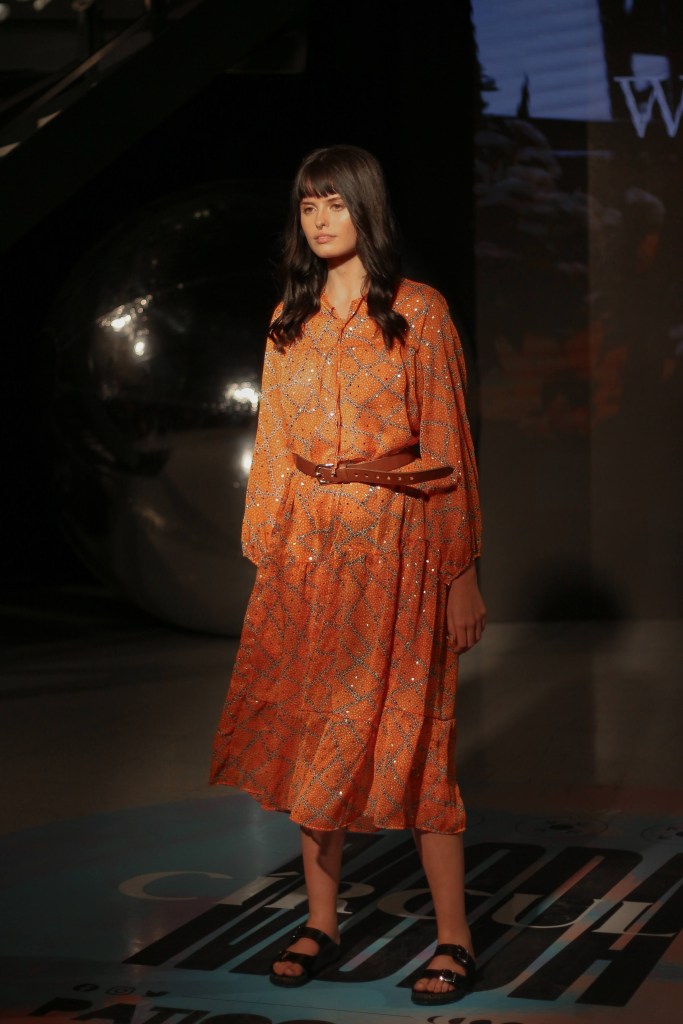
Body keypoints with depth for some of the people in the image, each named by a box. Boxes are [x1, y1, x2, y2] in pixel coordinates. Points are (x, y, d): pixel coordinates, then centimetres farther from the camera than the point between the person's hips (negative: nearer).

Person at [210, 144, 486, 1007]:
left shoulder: (418, 313, -3)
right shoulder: (290, 321, 11)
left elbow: (449, 448, -4)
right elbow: (276, 444, 13)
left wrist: (462, 573, -5)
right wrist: (265, 550, 9)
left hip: (396, 545, -4)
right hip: (308, 545, 5)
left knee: (409, 734, -4)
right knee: (310, 735, 6)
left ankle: (453, 938, 5)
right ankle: (321, 925, 18)